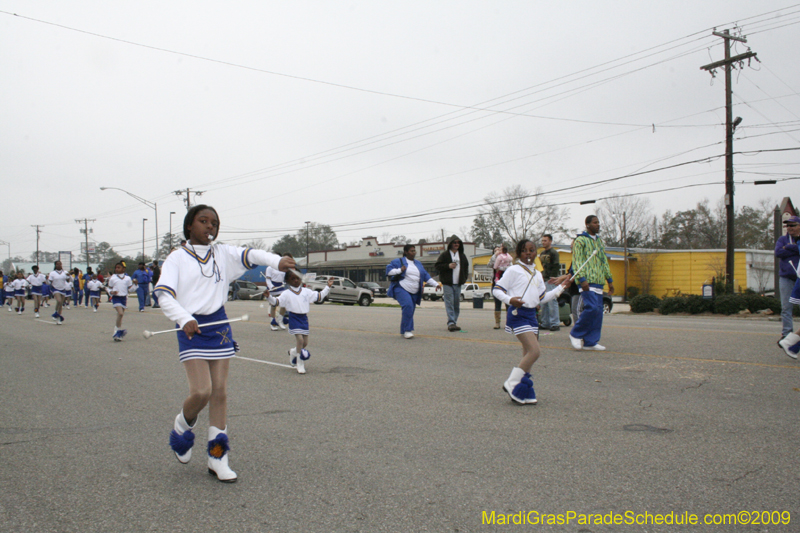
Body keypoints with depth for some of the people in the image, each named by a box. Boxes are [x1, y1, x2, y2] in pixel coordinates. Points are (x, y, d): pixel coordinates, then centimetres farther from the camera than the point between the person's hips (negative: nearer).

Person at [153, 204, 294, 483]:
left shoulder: (223, 254, 8)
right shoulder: (177, 258, 0)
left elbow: (250, 255, -9)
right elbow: (164, 295, -11)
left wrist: (276, 261, -29)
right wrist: (185, 319, -28)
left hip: (219, 327, 4)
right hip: (192, 329, -3)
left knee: (220, 392, 4)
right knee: (201, 391, -14)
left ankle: (217, 458, 14)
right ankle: (182, 427, 20)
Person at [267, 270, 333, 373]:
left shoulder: (306, 291, 10)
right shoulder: (286, 293, -1)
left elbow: (319, 296, 16)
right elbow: (276, 302, -9)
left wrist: (328, 287, 12)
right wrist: (269, 296, -27)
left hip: (304, 318, 5)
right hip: (294, 318, -5)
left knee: (305, 343, 7)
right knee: (299, 339, -17)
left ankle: (293, 352, 39)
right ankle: (300, 365, -3)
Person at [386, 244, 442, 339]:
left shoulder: (418, 263, 19)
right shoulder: (399, 261, 2)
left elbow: (426, 276, 19)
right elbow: (389, 269, -4)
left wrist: (436, 284, 12)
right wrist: (400, 270, -18)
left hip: (414, 292, 6)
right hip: (401, 288, -6)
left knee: (410, 311, 3)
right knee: (408, 306, -27)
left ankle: (403, 331, 18)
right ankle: (407, 330, -23)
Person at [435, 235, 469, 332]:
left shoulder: (462, 256, 14)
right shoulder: (445, 255, -1)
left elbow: (466, 267, 24)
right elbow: (437, 266, -3)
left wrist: (464, 278, 12)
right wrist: (448, 266, -16)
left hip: (458, 284, 5)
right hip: (447, 283, -5)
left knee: (457, 304, 6)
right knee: (449, 303, -12)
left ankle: (454, 322, 12)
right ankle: (451, 323, -16)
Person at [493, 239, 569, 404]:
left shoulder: (537, 274, 18)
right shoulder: (513, 270, -4)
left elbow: (542, 298, 22)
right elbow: (497, 289, -6)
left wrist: (562, 287, 19)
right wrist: (510, 300, -24)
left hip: (531, 315, 8)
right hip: (518, 314, -8)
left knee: (528, 354, 8)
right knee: (535, 351, -18)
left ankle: (523, 393, 15)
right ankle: (511, 384, -9)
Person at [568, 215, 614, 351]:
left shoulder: (600, 241, 22)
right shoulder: (580, 240, -2)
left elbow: (604, 262, 26)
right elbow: (577, 261, -9)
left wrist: (610, 280, 20)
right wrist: (582, 279, -20)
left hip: (599, 282, 8)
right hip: (587, 282, -8)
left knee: (598, 312, 3)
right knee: (591, 308, -20)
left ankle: (590, 342, 8)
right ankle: (575, 334, -3)